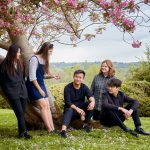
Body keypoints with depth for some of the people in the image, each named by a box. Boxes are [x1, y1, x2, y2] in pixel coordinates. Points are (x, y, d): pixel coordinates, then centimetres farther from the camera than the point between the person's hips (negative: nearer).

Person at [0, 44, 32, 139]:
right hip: (13, 93, -5)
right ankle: (24, 132, -9)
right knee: (20, 113, -10)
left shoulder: (20, 63, 10)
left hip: (22, 91, 5)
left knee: (22, 113, 4)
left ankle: (21, 132, 10)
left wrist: (23, 87, 14)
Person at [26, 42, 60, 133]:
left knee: (47, 107, 2)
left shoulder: (45, 60, 7)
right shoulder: (34, 59, -16)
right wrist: (39, 89, -17)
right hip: (33, 86, -8)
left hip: (41, 85, 8)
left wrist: (52, 76, -3)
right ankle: (50, 129, -9)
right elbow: (32, 77, -18)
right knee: (43, 105, -13)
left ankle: (52, 128, 1)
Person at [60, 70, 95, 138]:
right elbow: (68, 103, -21)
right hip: (71, 108, -3)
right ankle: (63, 129, -57)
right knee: (69, 110, -36)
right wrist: (76, 108, -40)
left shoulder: (84, 87, -1)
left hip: (81, 109, 3)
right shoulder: (67, 88, -11)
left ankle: (85, 124, -9)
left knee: (90, 105, -22)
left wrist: (92, 101, -45)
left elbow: (90, 96, -20)